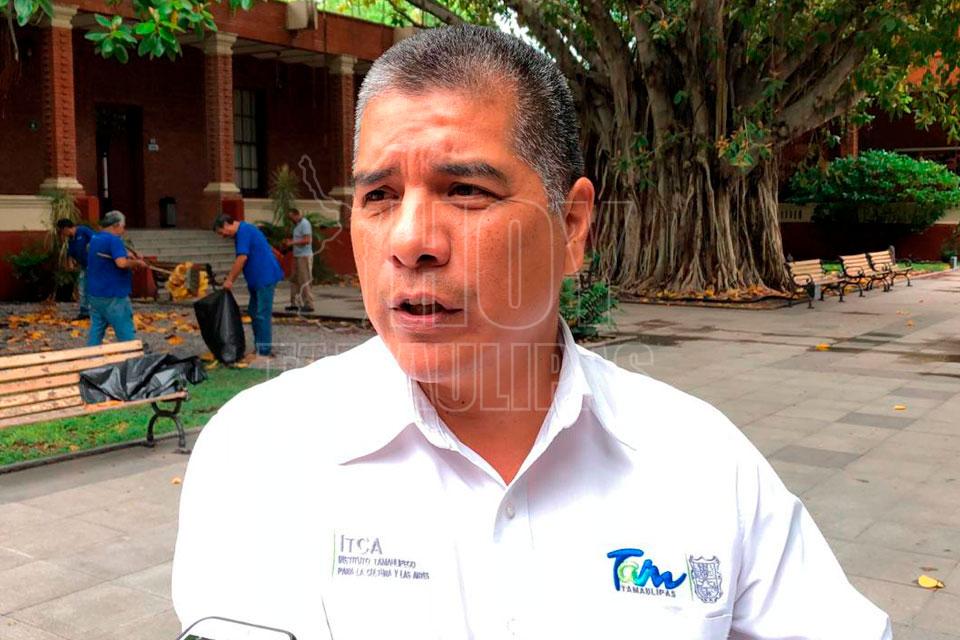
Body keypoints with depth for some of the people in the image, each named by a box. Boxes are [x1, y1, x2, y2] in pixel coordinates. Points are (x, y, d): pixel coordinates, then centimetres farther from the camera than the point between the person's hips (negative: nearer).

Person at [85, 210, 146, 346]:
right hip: (113, 295, -8)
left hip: (95, 294, 8)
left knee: (96, 331, 10)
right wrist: (137, 262, -12)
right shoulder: (114, 240, -15)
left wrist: (127, 258, 14)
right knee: (126, 334, -2)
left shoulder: (94, 239, 13)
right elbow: (121, 263, -29)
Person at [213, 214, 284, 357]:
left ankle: (264, 350, -1)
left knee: (262, 314, -6)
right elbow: (243, 260, 20)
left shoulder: (244, 231, -15)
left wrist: (229, 279, -15)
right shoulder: (241, 232, 16)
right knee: (254, 312, 14)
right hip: (258, 279, 10)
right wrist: (230, 278, 16)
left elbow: (242, 258, -21)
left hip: (265, 277, -10)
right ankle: (259, 346, 20)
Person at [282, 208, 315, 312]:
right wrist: (289, 241, 8)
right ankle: (294, 303, 15)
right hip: (297, 256, 10)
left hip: (304, 256, -10)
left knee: (304, 282, -8)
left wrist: (292, 243, -18)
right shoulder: (298, 225, 17)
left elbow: (307, 240, -21)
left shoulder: (305, 224, -12)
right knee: (294, 280, 11)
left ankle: (308, 304, -4)